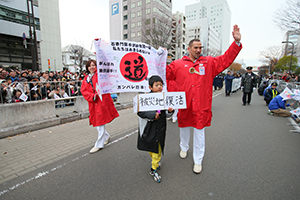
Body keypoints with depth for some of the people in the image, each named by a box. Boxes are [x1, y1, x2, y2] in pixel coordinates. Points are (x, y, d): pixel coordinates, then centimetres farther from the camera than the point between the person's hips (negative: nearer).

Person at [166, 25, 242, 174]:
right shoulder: (178, 64, 1)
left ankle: (198, 161, 26)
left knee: (199, 132, 9)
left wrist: (236, 42, -6)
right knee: (184, 128, 20)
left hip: (201, 106, 0)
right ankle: (184, 148, 49)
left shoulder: (209, 63, 5)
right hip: (184, 105, 0)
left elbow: (226, 60, 2)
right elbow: (165, 73, 0)